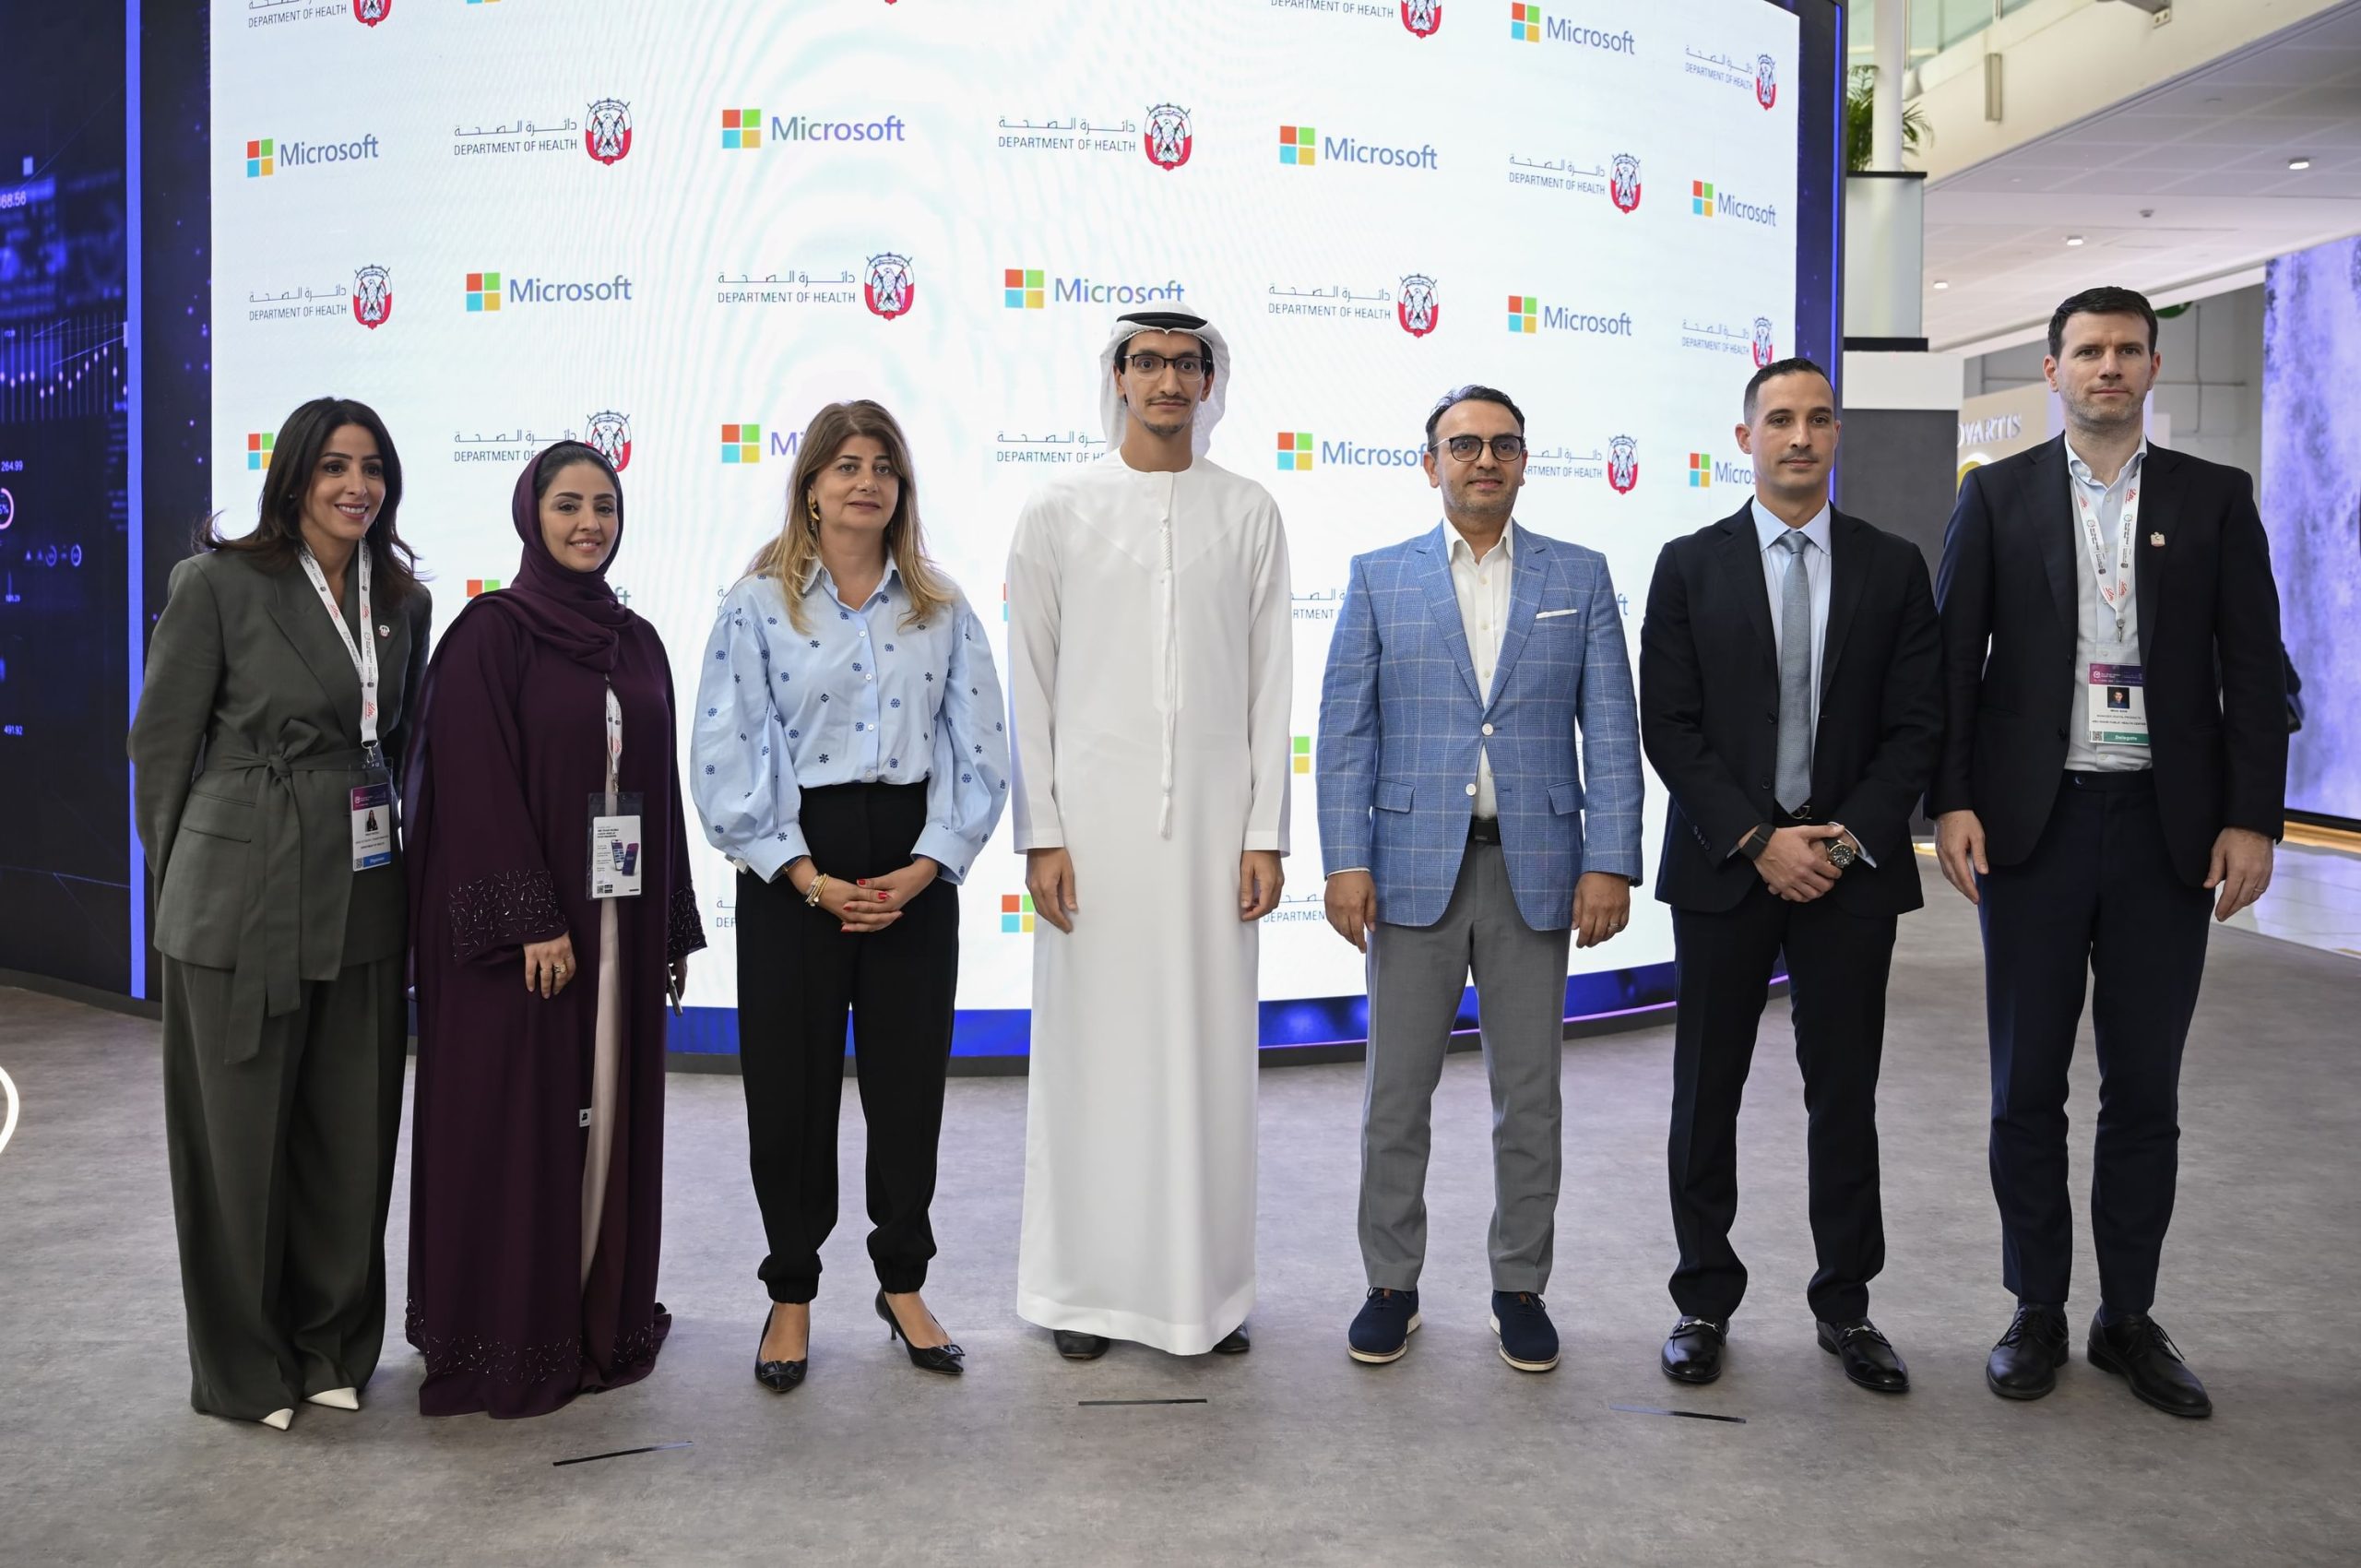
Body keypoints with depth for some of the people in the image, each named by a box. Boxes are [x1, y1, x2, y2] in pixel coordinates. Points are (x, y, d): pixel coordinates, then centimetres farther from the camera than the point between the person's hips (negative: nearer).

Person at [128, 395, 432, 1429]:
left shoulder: (402, 600, 8)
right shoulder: (222, 584, -8)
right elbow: (161, 742, -2)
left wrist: (383, 844, 11)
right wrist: (184, 879, 3)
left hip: (363, 900, 5)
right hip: (242, 901, -5)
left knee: (352, 1132, 10)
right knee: (242, 1133, 5)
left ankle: (333, 1344, 28)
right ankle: (243, 1367, 22)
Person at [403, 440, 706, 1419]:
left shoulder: (637, 641, 11)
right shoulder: (491, 633, -6)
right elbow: (478, 787, -12)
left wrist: (675, 926, 12)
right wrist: (530, 922, -18)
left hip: (621, 916, 6)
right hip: (518, 920, -6)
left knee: (611, 1114, 11)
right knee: (514, 1120, 1)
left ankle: (604, 1318, 23)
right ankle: (510, 1342, 13)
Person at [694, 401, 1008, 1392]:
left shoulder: (942, 609, 6)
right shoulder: (758, 603, -1)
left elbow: (982, 752, 2)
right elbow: (723, 761, -6)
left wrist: (925, 869, -10)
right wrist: (809, 879, -12)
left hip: (915, 874, 2)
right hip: (791, 878, -2)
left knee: (910, 1081, 9)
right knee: (790, 1087, 5)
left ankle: (903, 1283, 27)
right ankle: (791, 1294, 23)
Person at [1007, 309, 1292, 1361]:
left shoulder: (1248, 514, 8)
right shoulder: (1058, 511, 5)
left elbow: (1270, 681, 6)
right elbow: (1030, 680, 3)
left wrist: (1265, 831, 0)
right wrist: (1040, 834, -4)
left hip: (1213, 819, 1)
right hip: (1093, 818, -1)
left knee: (1208, 1051, 5)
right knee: (1090, 1049, 3)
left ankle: (1205, 1287, 17)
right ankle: (1086, 1285, 17)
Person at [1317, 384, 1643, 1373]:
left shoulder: (1579, 576, 7)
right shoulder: (1379, 578, 6)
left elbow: (1610, 729, 2)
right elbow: (1346, 731, 1)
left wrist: (1610, 863, -7)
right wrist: (1346, 863, -7)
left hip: (1533, 868, 1)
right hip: (1413, 866, 0)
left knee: (1530, 1096, 9)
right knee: (1397, 1094, 6)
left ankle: (1520, 1287, 23)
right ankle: (1391, 1285, 21)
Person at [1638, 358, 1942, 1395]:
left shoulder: (1892, 567, 6)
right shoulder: (1690, 566, 2)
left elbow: (1916, 724, 3)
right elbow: (1668, 726, -3)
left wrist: (1851, 839, -10)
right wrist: (1757, 840, -12)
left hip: (1852, 867, 1)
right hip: (1723, 868, -1)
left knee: (1845, 1094, 8)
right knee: (1707, 1094, 6)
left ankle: (1845, 1306, 22)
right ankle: (1705, 1301, 19)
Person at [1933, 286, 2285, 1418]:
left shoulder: (2216, 498, 6)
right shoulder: (1999, 495, 4)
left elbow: (2253, 667, 3)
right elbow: (1954, 656, 1)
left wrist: (2252, 817, -5)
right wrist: (1952, 802, -8)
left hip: (2167, 827, 1)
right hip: (2034, 819, -1)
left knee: (2145, 1086, 8)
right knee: (2028, 1083, 6)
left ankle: (2128, 1316, 22)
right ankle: (2037, 1311, 19)